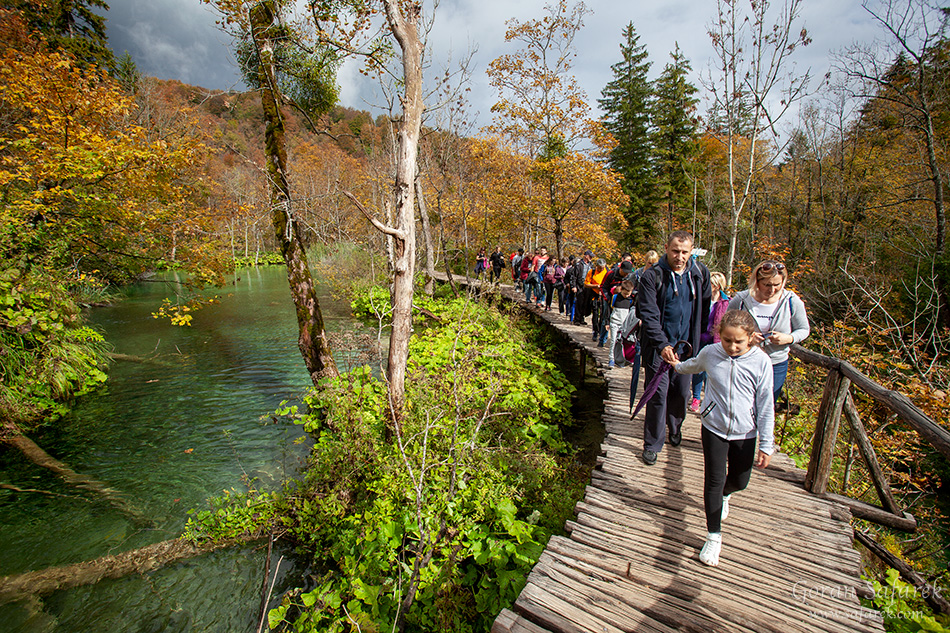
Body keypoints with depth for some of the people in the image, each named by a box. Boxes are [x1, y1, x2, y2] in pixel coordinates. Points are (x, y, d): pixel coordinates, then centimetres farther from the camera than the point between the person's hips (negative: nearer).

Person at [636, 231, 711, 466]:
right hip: (658, 346, -4)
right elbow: (648, 314, -16)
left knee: (681, 393, 14)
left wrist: (697, 342, 10)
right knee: (658, 393, -3)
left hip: (687, 346, 4)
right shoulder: (652, 276, -11)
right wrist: (663, 345, -26)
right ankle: (652, 444, 11)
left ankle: (675, 427, 41)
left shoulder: (700, 274, 2)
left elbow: (704, 311, 12)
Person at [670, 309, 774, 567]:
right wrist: (677, 365, 36)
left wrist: (766, 445, -4)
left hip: (745, 432, 0)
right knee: (714, 480, 2)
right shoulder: (710, 353, -10)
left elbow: (765, 405, -8)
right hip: (714, 428, 0)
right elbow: (694, 365, 17)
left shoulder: (761, 362, -14)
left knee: (739, 481, 16)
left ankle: (724, 494, 54)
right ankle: (714, 536, 20)